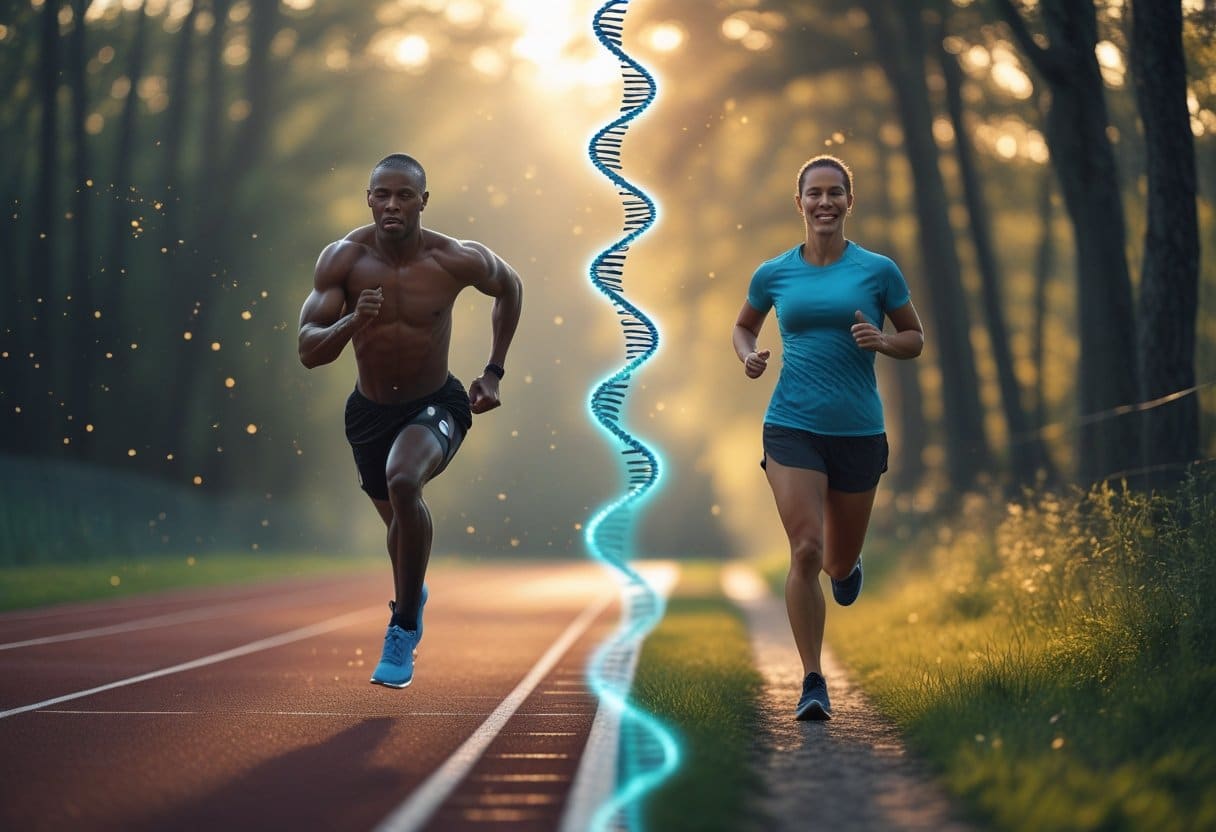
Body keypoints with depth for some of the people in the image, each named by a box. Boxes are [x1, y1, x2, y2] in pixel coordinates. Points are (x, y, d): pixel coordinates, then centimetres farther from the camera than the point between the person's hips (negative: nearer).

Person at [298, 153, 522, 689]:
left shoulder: (455, 261, -18)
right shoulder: (343, 259, -16)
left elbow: (509, 288, 5)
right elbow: (308, 352, -18)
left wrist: (493, 372, 3)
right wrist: (352, 323, -39)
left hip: (435, 406, -3)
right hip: (370, 410, 3)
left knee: (403, 482, -33)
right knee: (397, 515, 23)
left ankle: (404, 625, -18)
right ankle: (411, 595, 59)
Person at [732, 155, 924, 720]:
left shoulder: (878, 270, 0)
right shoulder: (773, 274, 4)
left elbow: (915, 339, 9)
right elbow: (743, 325, 22)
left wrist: (881, 341, -12)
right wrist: (748, 356, 0)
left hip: (858, 431, 1)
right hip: (791, 427, -1)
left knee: (839, 563, 12)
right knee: (805, 551, -15)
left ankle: (847, 565, 52)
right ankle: (812, 681, -6)